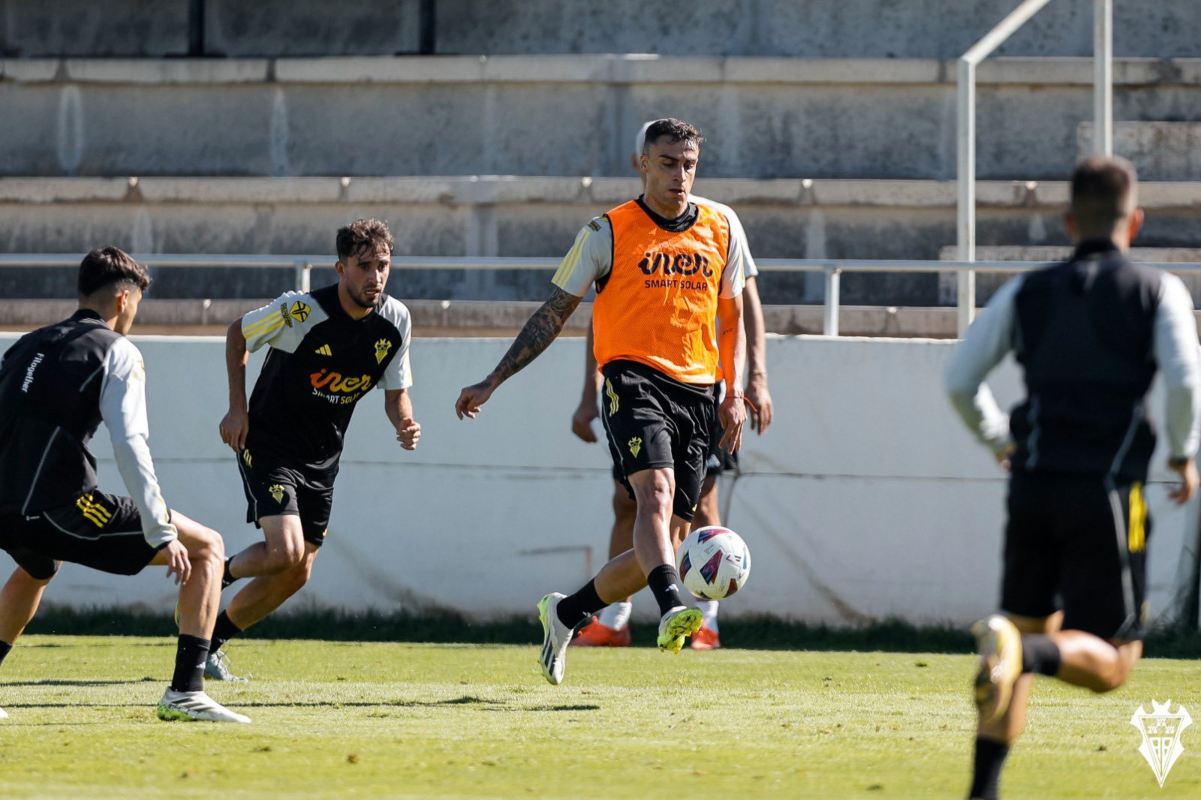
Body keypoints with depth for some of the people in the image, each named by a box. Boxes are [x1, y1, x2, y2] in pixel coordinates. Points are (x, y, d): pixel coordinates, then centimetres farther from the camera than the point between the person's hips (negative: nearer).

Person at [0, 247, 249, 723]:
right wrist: (162, 532, -13)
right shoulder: (116, 351, 1)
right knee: (206, 548, 3)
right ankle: (185, 692, -8)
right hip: (60, 512, -7)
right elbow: (129, 444, -11)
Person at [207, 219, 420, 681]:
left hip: (321, 459, 6)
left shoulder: (396, 321, -7)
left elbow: (396, 392, 6)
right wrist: (237, 409, -8)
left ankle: (211, 641, 25)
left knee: (295, 574, 7)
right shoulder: (300, 311, -21)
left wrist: (404, 425, -17)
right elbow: (237, 334, -4)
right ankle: (213, 578, 7)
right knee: (286, 552, -23)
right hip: (268, 445, -6)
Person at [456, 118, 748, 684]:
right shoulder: (609, 233, 2)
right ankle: (672, 607, -49)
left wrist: (734, 393, 9)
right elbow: (554, 312, 7)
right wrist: (493, 382, 4)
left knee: (666, 539, 1)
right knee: (657, 490, -30)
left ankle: (564, 614, 20)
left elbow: (732, 316, 21)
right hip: (633, 376, -4)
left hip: (696, 391, 4)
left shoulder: (720, 230, 12)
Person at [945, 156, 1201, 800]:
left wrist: (998, 440, 25)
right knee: (1110, 663, 2)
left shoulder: (1027, 293, 11)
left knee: (1028, 623, 17)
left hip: (1033, 484, 4)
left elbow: (960, 379, 8)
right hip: (1106, 492, -4)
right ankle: (1025, 651, -31)